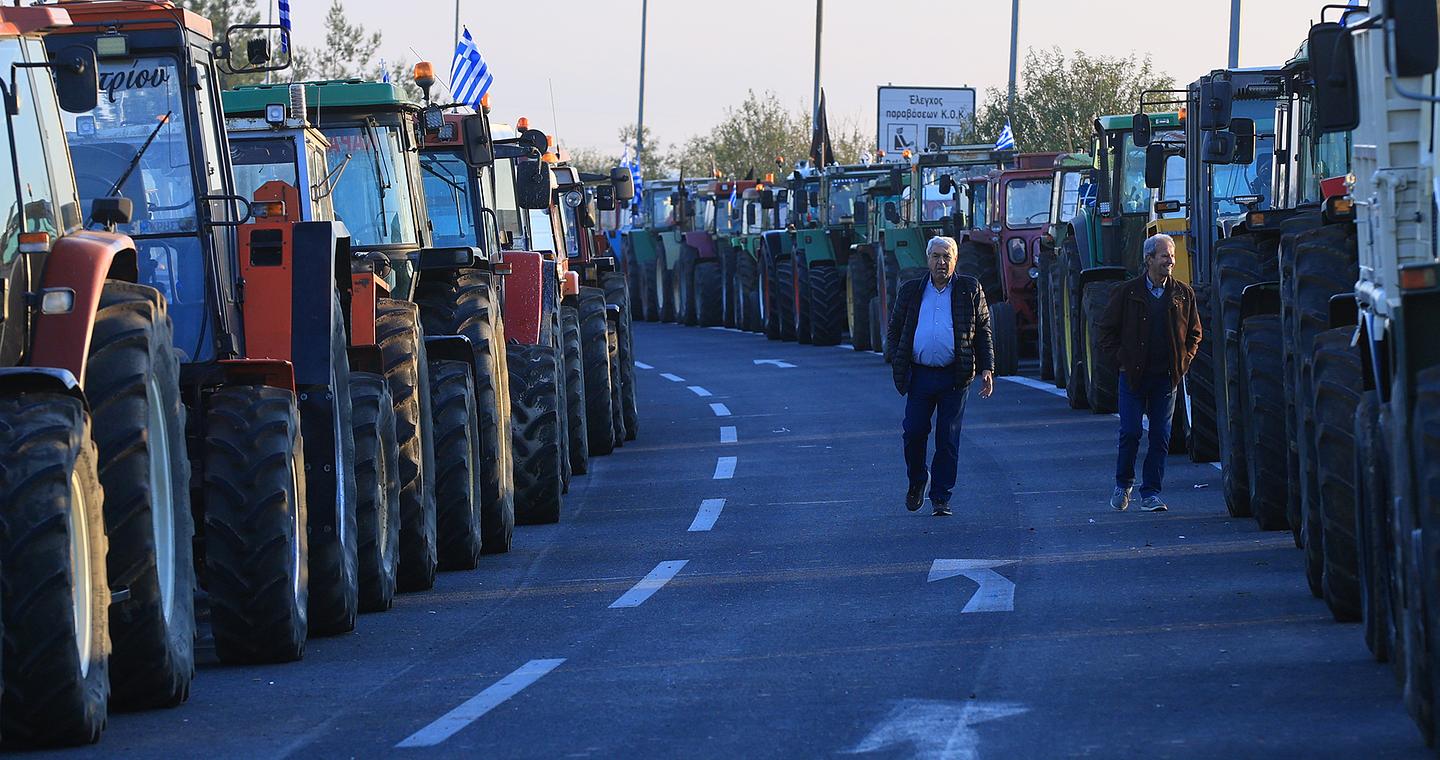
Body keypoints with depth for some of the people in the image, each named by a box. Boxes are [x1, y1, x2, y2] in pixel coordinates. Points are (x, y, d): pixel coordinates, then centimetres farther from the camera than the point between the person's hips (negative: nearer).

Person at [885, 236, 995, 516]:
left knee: (948, 440, 0)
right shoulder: (911, 291, 11)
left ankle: (941, 497, 8)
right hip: (920, 375, 1)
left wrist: (987, 369, 0)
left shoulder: (970, 290, 7)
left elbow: (984, 332, 8)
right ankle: (917, 480, 25)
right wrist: (895, 362, 2)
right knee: (914, 432, -1)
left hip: (954, 377, -1)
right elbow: (894, 330, 15)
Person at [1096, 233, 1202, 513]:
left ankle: (1150, 492, 7)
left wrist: (1184, 362, 3)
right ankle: (1123, 484, 17)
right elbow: (1107, 329, 5)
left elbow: (1194, 333, 15)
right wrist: (1121, 361, -3)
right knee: (1130, 433, -3)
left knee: (1160, 437, 1)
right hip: (1133, 374, -2)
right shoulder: (1127, 292, -1)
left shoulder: (1183, 294, 5)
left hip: (1167, 377, 2)